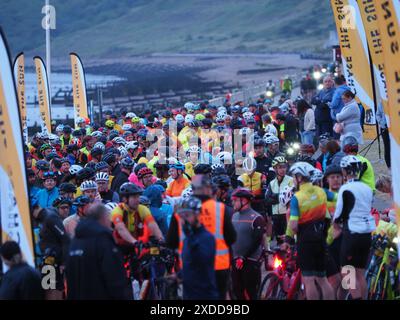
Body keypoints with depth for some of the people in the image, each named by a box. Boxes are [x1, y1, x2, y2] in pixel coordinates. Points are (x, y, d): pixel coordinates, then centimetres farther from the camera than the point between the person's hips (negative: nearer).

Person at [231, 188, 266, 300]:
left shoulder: (256, 218, -8)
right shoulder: (234, 217, 12)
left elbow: (256, 241, -13)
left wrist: (243, 257, -16)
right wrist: (232, 255, 5)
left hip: (250, 261, -6)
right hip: (236, 261, 6)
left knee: (250, 292, -4)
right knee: (237, 291, 8)